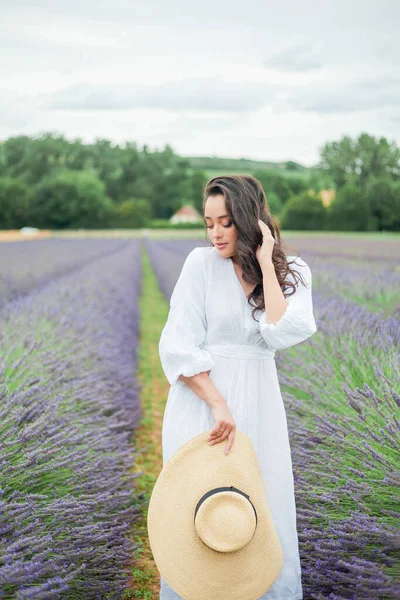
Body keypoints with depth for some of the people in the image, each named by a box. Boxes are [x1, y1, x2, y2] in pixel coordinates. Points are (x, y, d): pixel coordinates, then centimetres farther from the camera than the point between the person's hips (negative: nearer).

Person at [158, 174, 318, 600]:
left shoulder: (292, 273, 2)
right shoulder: (202, 263, -5)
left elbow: (282, 333, -16)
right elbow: (178, 345, -10)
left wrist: (265, 263, -13)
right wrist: (217, 404, -17)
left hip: (257, 405, 2)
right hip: (202, 401, -2)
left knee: (262, 514, 9)